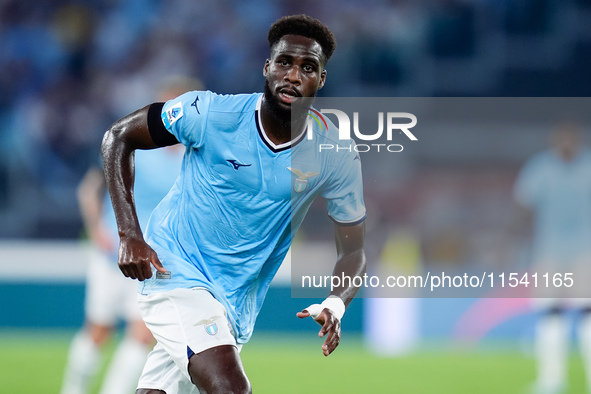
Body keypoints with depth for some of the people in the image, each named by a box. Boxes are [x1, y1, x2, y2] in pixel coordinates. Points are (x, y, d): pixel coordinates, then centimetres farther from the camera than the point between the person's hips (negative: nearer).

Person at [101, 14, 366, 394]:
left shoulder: (336, 156, -8)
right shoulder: (211, 113, -16)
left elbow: (354, 251, -2)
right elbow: (119, 136, -3)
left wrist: (334, 305, -25)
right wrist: (129, 235, -13)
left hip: (236, 305, 4)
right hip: (175, 266, -4)